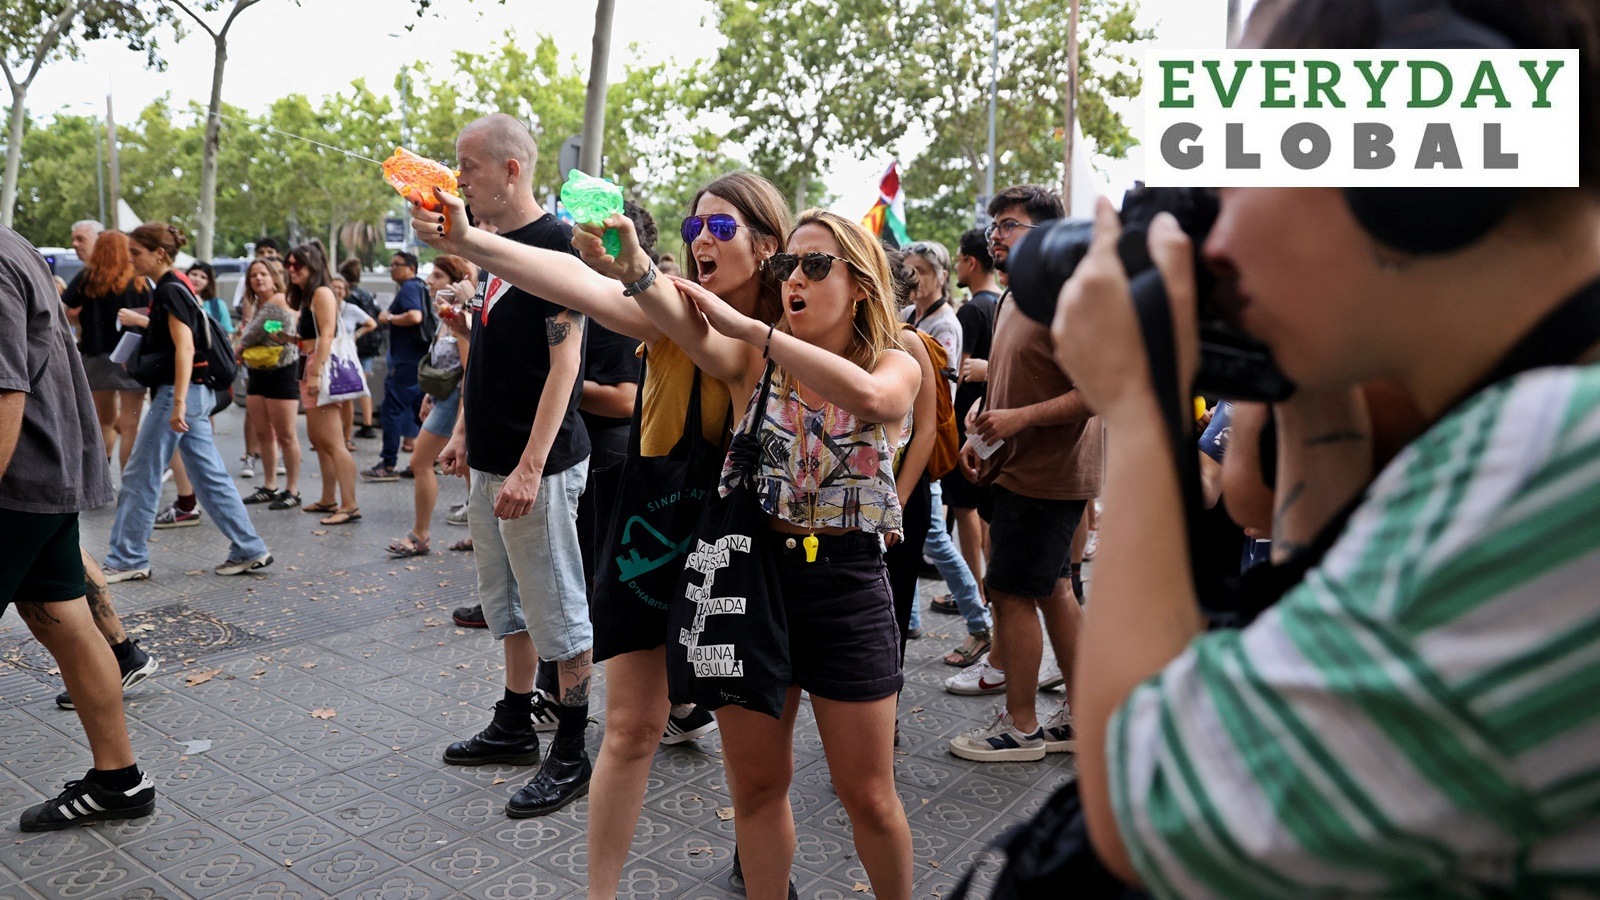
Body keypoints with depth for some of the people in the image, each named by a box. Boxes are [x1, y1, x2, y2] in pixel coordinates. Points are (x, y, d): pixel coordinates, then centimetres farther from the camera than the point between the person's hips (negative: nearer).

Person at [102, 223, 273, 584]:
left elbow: (185, 348, -22)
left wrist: (178, 403, -28)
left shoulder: (170, 291, -13)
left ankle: (127, 560, 9)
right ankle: (249, 549, 10)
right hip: (194, 393, 10)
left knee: (139, 476, 0)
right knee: (210, 475, 9)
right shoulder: (167, 290, 16)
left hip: (178, 392, -10)